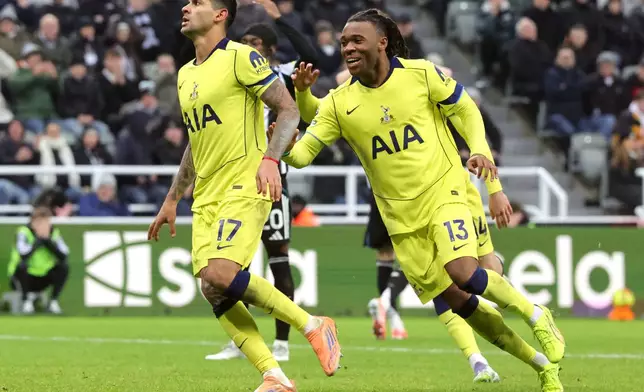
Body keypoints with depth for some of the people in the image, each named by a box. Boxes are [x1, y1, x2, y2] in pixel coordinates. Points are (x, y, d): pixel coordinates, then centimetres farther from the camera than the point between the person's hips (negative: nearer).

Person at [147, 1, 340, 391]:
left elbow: (289, 110, -9)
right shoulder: (186, 74, 19)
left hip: (245, 186, -8)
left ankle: (313, 326, -8)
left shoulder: (241, 58, -6)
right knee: (213, 292, -6)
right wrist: (172, 200, 28)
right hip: (206, 196, 8)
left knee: (220, 275, -24)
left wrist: (270, 158, -24)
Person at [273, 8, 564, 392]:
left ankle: (536, 316, 1)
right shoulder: (339, 103, -4)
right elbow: (302, 154, -7)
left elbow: (465, 109, 2)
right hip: (401, 216, 4)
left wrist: (480, 150, -14)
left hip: (444, 191, -4)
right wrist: (286, 147, -30)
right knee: (454, 300, 5)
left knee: (464, 274, -27)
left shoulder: (422, 74, -10)